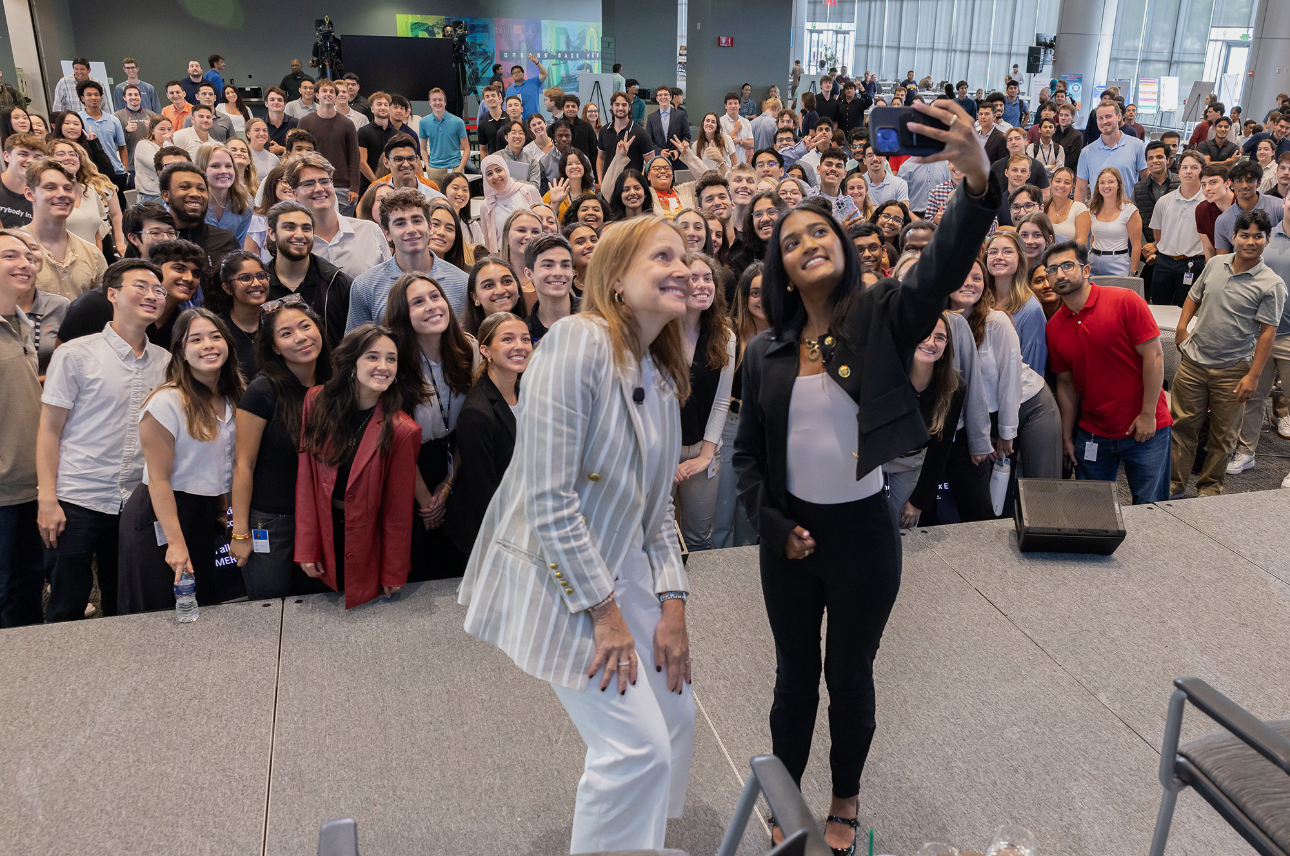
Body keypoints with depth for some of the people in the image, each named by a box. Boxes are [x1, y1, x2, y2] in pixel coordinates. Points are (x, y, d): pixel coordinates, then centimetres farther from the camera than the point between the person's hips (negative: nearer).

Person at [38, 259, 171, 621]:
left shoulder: (165, 361, 7)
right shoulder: (76, 354, -4)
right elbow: (49, 431, -3)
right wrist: (48, 500, -9)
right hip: (76, 504, -3)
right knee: (67, 611, 5)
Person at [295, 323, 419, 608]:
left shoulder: (401, 430, -18)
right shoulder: (317, 401, -9)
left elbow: (397, 509, -11)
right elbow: (306, 477, -6)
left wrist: (393, 574, -5)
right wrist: (307, 548, -8)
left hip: (368, 546, -3)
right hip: (325, 535, 3)